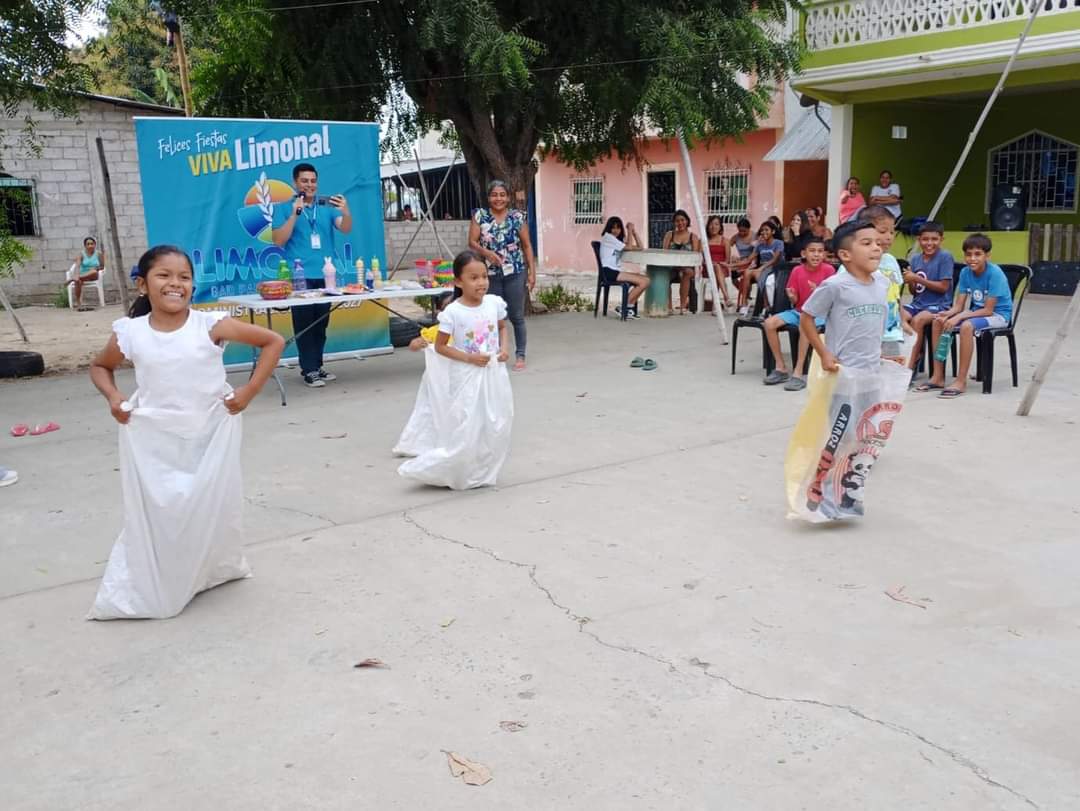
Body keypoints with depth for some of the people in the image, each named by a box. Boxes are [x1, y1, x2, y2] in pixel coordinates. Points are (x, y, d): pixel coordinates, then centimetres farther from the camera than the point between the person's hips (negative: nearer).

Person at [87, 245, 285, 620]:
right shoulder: (130, 333, -5)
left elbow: (273, 341, -6)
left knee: (212, 509, 10)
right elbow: (100, 367, 16)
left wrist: (248, 392, -10)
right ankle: (146, 589, 21)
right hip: (152, 440, 1)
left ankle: (214, 570, 34)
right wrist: (113, 398, -3)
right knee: (153, 513, 4)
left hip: (210, 434, 0)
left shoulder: (211, 325, -11)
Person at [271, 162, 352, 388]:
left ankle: (317, 366, 17)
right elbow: (278, 240, -6)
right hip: (301, 276, -3)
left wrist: (346, 212, -27)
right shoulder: (284, 208, 4)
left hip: (326, 274, 3)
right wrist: (295, 214, -16)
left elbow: (346, 229, -6)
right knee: (304, 324, -5)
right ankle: (309, 370, -4)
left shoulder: (327, 206, 8)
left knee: (321, 323, 9)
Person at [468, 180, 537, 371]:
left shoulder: (517, 217, -1)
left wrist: (532, 272, -3)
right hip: (491, 275, 1)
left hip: (515, 274, -1)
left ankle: (520, 355, 15)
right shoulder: (480, 215, 1)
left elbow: (527, 245, 2)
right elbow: (472, 242, -2)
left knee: (516, 316, 6)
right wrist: (486, 252, -22)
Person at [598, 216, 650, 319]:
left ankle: (630, 306, -6)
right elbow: (629, 247, -8)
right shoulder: (607, 237, -2)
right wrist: (629, 230, 3)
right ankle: (624, 307, -9)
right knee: (643, 281, -17)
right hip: (609, 272, -9)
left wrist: (634, 231, 10)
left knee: (646, 279, -7)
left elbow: (640, 247, 18)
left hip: (617, 271, 9)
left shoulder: (619, 240, 26)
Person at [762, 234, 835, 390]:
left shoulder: (828, 270, -9)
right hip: (798, 311, 5)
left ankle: (798, 373, -32)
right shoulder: (797, 271, 0)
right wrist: (791, 296, -20)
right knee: (769, 323, -17)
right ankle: (781, 368, -8)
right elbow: (795, 301, 4)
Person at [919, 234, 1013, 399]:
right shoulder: (965, 272, -3)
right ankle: (938, 376, -7)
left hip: (998, 314, -7)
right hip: (977, 312, 7)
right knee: (938, 321, -10)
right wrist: (947, 314, -25)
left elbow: (988, 310, -23)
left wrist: (959, 317, -30)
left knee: (966, 326, -35)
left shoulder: (995, 273, -22)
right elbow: (959, 305, -3)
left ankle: (961, 381, -29)